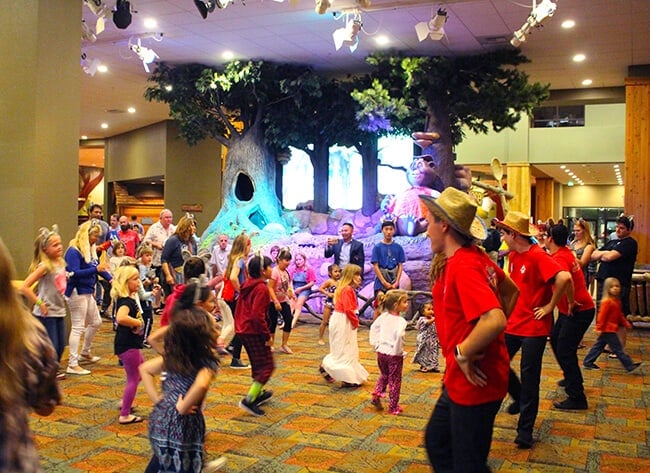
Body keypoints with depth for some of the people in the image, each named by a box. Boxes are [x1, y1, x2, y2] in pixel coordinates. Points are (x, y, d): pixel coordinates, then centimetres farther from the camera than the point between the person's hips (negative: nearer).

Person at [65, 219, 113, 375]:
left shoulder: (90, 250, 10)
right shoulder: (73, 251, -16)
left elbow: (98, 267, 15)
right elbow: (74, 273, -26)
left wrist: (110, 279, 1)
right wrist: (96, 269, -33)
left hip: (88, 292, 9)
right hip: (77, 292, -9)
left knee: (96, 322, 20)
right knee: (78, 327, -6)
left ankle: (85, 353, 39)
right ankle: (72, 365, -1)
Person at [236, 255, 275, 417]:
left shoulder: (247, 285, 11)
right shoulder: (262, 288, -18)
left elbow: (240, 308, 18)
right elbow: (258, 315, -25)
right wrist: (267, 335, -18)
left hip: (243, 329, 10)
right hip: (255, 332, -10)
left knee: (257, 363, 24)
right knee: (267, 366, -4)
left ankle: (258, 393, 38)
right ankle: (249, 400, -10)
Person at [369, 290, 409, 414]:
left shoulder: (384, 316, 2)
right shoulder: (401, 321, -18)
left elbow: (373, 327, 12)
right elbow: (399, 335, -34)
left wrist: (376, 344, 15)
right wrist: (398, 351, -20)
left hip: (381, 352, 6)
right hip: (394, 354, -6)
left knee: (384, 375, 28)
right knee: (394, 381, 8)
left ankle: (377, 393, 12)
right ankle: (393, 407, 16)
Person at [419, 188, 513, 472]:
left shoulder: (463, 266, -25)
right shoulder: (476, 257, 4)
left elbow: (495, 321, -37)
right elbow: (511, 291, 18)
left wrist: (463, 353, -21)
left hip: (474, 382, -10)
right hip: (461, 381, 10)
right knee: (436, 441, 24)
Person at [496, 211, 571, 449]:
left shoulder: (538, 256, -19)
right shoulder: (513, 256, 7)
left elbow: (564, 278, -34)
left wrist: (550, 306, -23)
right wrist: (509, 305, 12)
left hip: (534, 326, -8)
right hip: (514, 322, 8)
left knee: (529, 376, 1)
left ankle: (525, 430, 13)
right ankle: (520, 397, 37)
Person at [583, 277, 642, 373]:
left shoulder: (617, 301, 13)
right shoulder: (607, 302, -18)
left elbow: (620, 315, 24)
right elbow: (602, 315, -21)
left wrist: (626, 323, 19)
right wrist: (599, 328, -22)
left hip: (610, 329, 10)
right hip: (608, 330, -10)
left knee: (599, 346, 14)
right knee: (618, 348, -3)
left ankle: (588, 362, 20)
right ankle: (630, 366, 1)